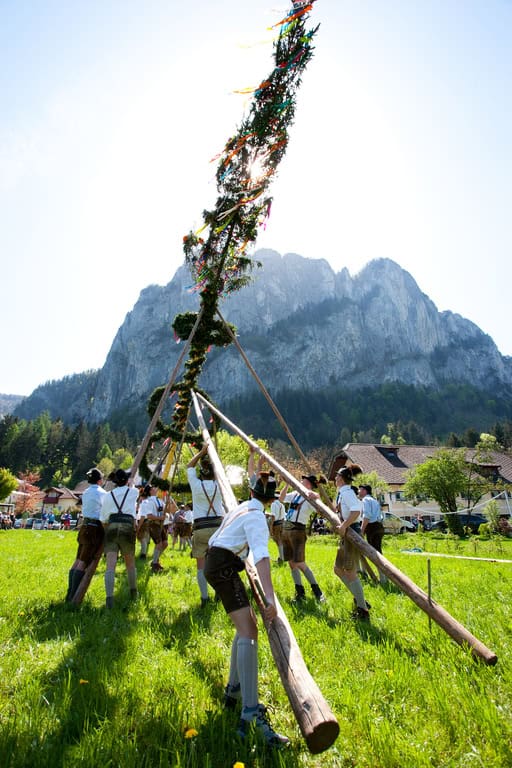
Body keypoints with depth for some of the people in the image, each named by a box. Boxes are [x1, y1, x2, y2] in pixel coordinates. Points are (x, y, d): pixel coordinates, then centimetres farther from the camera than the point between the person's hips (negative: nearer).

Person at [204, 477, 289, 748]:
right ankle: (251, 715, -25)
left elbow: (213, 540, 25)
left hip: (214, 561, 10)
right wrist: (269, 598, -37)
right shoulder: (256, 517, -12)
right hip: (223, 566, -10)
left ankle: (233, 689, 26)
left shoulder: (240, 508, 14)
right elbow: (261, 557, -29)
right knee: (248, 632, -17)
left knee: (246, 626, 19)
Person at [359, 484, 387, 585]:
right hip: (379, 527, 9)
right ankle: (383, 576, 24)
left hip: (372, 527, -9)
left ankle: (382, 578, -2)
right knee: (378, 552, 16)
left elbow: (367, 516, -18)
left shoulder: (366, 500, -6)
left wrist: (362, 530, -16)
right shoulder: (374, 500, 23)